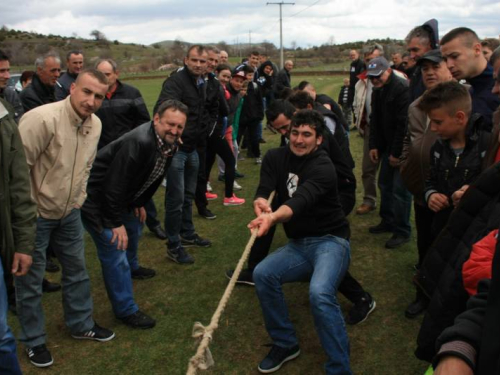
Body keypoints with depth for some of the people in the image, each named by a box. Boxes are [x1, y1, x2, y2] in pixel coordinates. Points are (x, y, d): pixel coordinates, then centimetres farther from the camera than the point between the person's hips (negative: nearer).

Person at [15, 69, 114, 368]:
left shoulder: (95, 124, -1)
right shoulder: (42, 118, -26)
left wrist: (79, 197, 13)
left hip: (69, 212, 7)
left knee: (77, 270, 18)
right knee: (31, 279, 8)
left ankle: (82, 324, 39)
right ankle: (34, 341, 28)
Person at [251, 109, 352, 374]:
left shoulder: (323, 167, -16)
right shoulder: (276, 157, 3)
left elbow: (301, 200, -35)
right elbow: (263, 191, -13)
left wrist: (273, 217, -55)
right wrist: (260, 203, -38)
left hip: (330, 241, -5)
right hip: (298, 244, 6)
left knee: (320, 293, -32)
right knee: (262, 274, -21)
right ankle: (285, 344, 1)